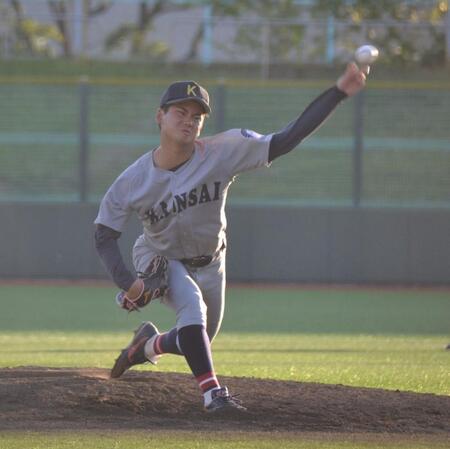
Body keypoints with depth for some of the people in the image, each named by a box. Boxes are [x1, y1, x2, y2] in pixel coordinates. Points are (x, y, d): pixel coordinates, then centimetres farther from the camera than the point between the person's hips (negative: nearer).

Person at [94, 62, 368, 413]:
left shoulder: (223, 153, -26)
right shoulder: (134, 180, -24)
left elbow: (289, 138, -32)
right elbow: (105, 235, -14)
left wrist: (339, 93, -41)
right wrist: (126, 282, -29)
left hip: (209, 263, 3)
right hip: (160, 261, -3)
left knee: (197, 341, 16)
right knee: (192, 305, -32)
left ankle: (148, 344, 48)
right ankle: (212, 393, -31)